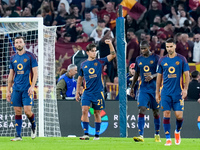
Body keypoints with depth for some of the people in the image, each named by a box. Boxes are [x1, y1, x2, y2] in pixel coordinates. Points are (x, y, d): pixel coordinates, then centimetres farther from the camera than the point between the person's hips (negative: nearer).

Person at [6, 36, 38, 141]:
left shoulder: (30, 56, -2)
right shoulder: (13, 58, 12)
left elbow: (35, 73, -3)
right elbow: (11, 75, 16)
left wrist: (32, 87, -14)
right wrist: (8, 90, 12)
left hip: (27, 88, -4)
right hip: (16, 88, 4)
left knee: (27, 111, -11)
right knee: (17, 112, 2)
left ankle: (33, 126, 18)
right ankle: (18, 135, 4)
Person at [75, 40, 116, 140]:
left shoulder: (100, 62, 4)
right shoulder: (83, 64, 7)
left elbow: (113, 55, 0)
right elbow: (80, 78, 17)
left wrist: (110, 44, -13)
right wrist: (77, 92, 16)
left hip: (98, 92, -1)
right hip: (87, 92, 1)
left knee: (97, 113, 5)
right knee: (84, 110, -14)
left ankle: (97, 134, 15)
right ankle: (86, 134, -14)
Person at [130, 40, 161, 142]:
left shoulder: (155, 58, -2)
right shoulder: (139, 59, 10)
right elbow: (136, 74, 19)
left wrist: (153, 76, -24)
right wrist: (132, 87, 18)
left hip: (154, 88, -2)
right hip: (143, 88, 2)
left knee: (156, 112, 6)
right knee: (141, 110, -12)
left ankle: (157, 135, 21)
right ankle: (141, 135, -19)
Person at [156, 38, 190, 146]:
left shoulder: (181, 59, 2)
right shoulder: (162, 60, 6)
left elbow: (186, 75, 3)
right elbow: (159, 77, 12)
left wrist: (185, 89, -8)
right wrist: (157, 93, 9)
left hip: (178, 92, -1)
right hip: (165, 92, 1)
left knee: (179, 115, -5)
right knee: (166, 114, -5)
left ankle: (177, 131, 25)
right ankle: (168, 139, 0)